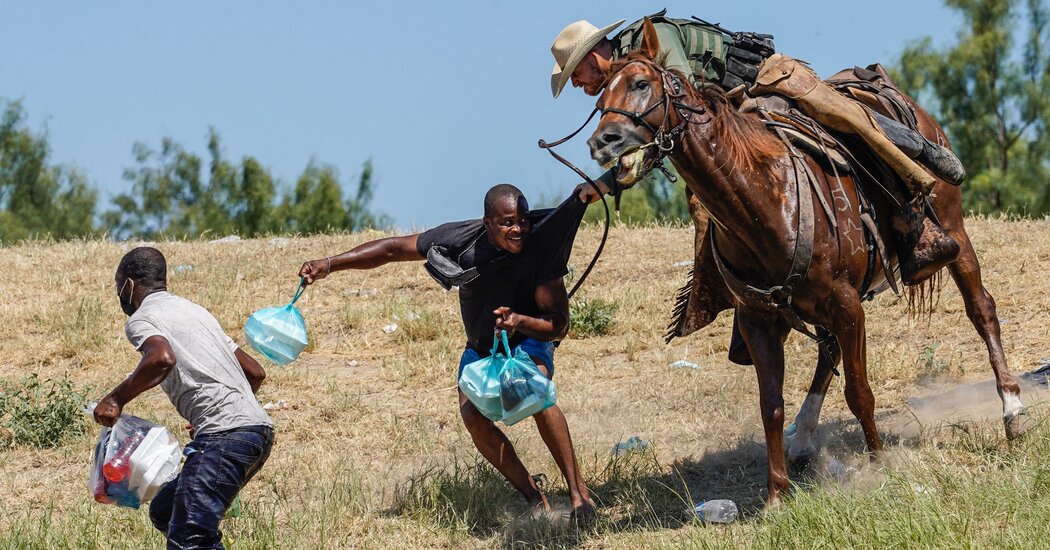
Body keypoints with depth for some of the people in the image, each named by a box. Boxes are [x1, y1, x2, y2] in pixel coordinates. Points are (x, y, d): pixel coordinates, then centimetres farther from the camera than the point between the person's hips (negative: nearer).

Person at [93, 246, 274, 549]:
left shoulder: (140, 319, 2)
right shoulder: (195, 311, 28)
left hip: (225, 435, -9)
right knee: (164, 512, 19)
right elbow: (255, 372, 28)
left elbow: (163, 358, -22)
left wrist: (116, 399, -10)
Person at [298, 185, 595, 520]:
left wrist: (520, 321, -48)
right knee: (472, 415, -24)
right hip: (480, 349, 3)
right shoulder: (461, 240, -25)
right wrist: (330, 264, -21)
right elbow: (392, 249, -14)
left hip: (528, 341, -3)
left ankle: (579, 492, -27)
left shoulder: (540, 246, -30)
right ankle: (535, 500, -12)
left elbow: (559, 326, -27)